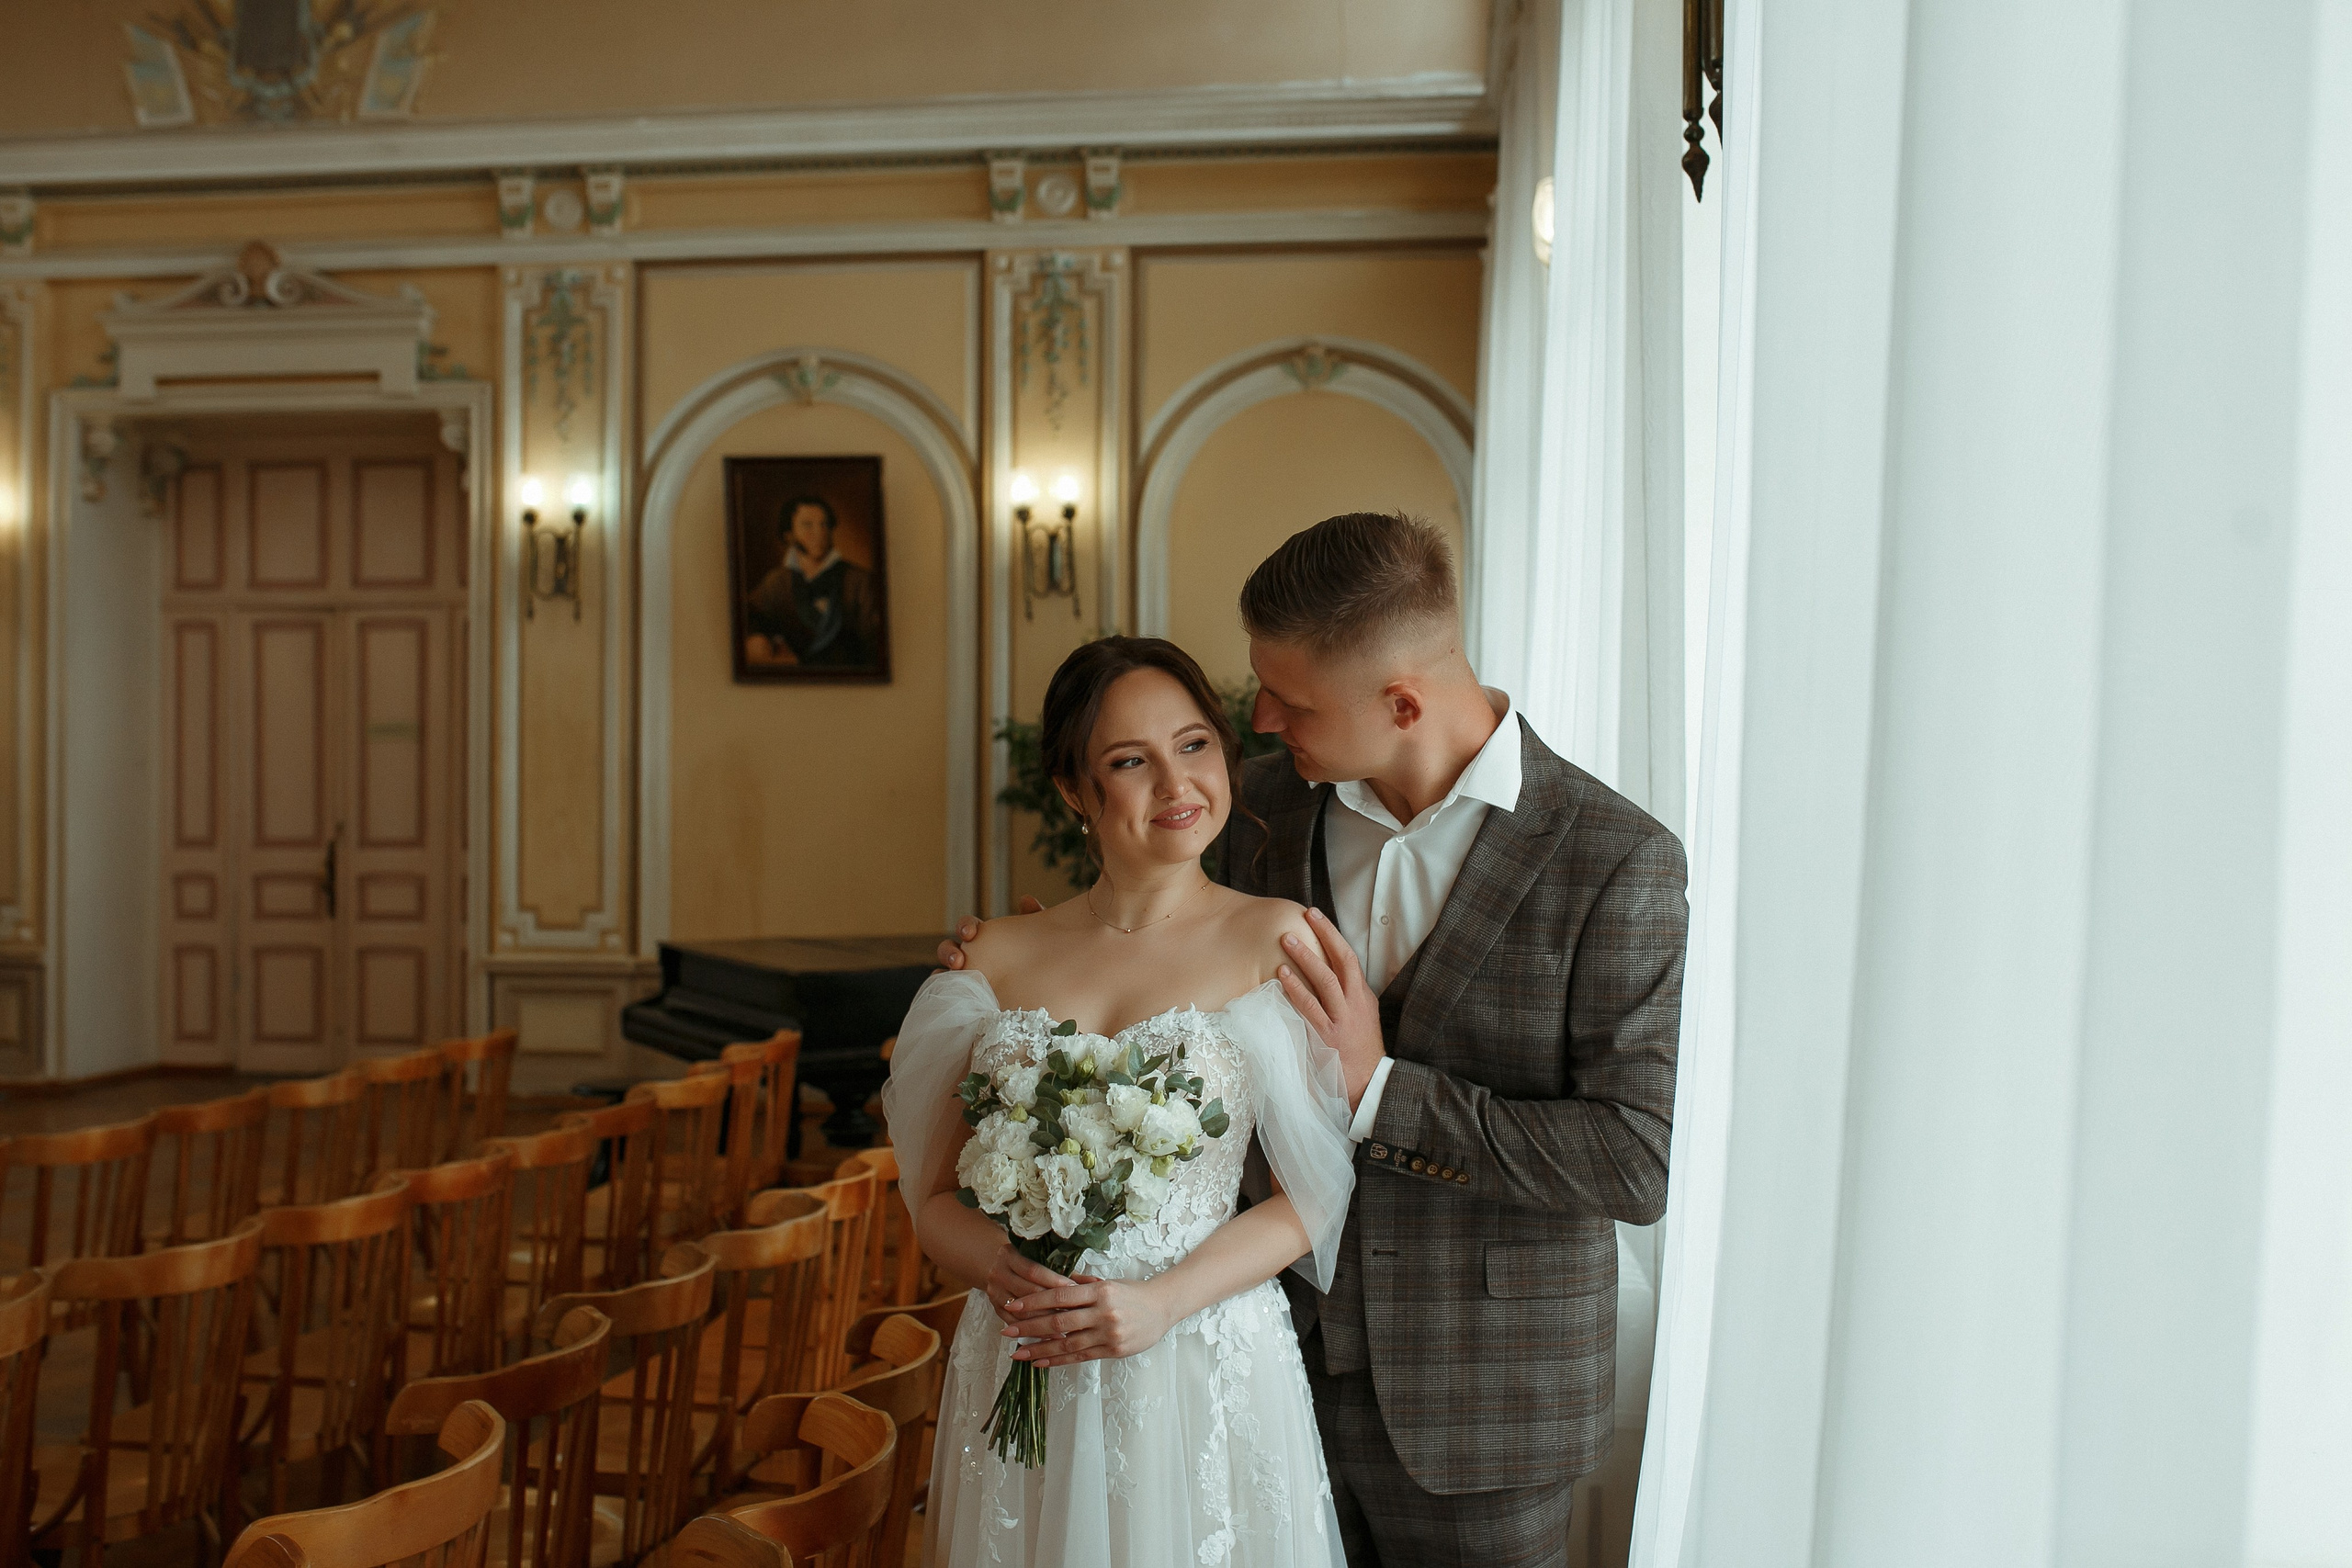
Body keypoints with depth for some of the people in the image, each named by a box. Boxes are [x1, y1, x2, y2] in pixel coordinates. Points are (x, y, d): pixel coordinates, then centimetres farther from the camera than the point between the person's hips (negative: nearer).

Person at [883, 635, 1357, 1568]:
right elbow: (935, 1195, 7)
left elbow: (1311, 1194, -5)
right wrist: (1003, 1272, -12)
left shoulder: (1278, 939, -5)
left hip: (1207, 1377, -2)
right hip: (1019, 1380, 3)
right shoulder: (998, 957, 3)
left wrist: (1162, 1302, -16)